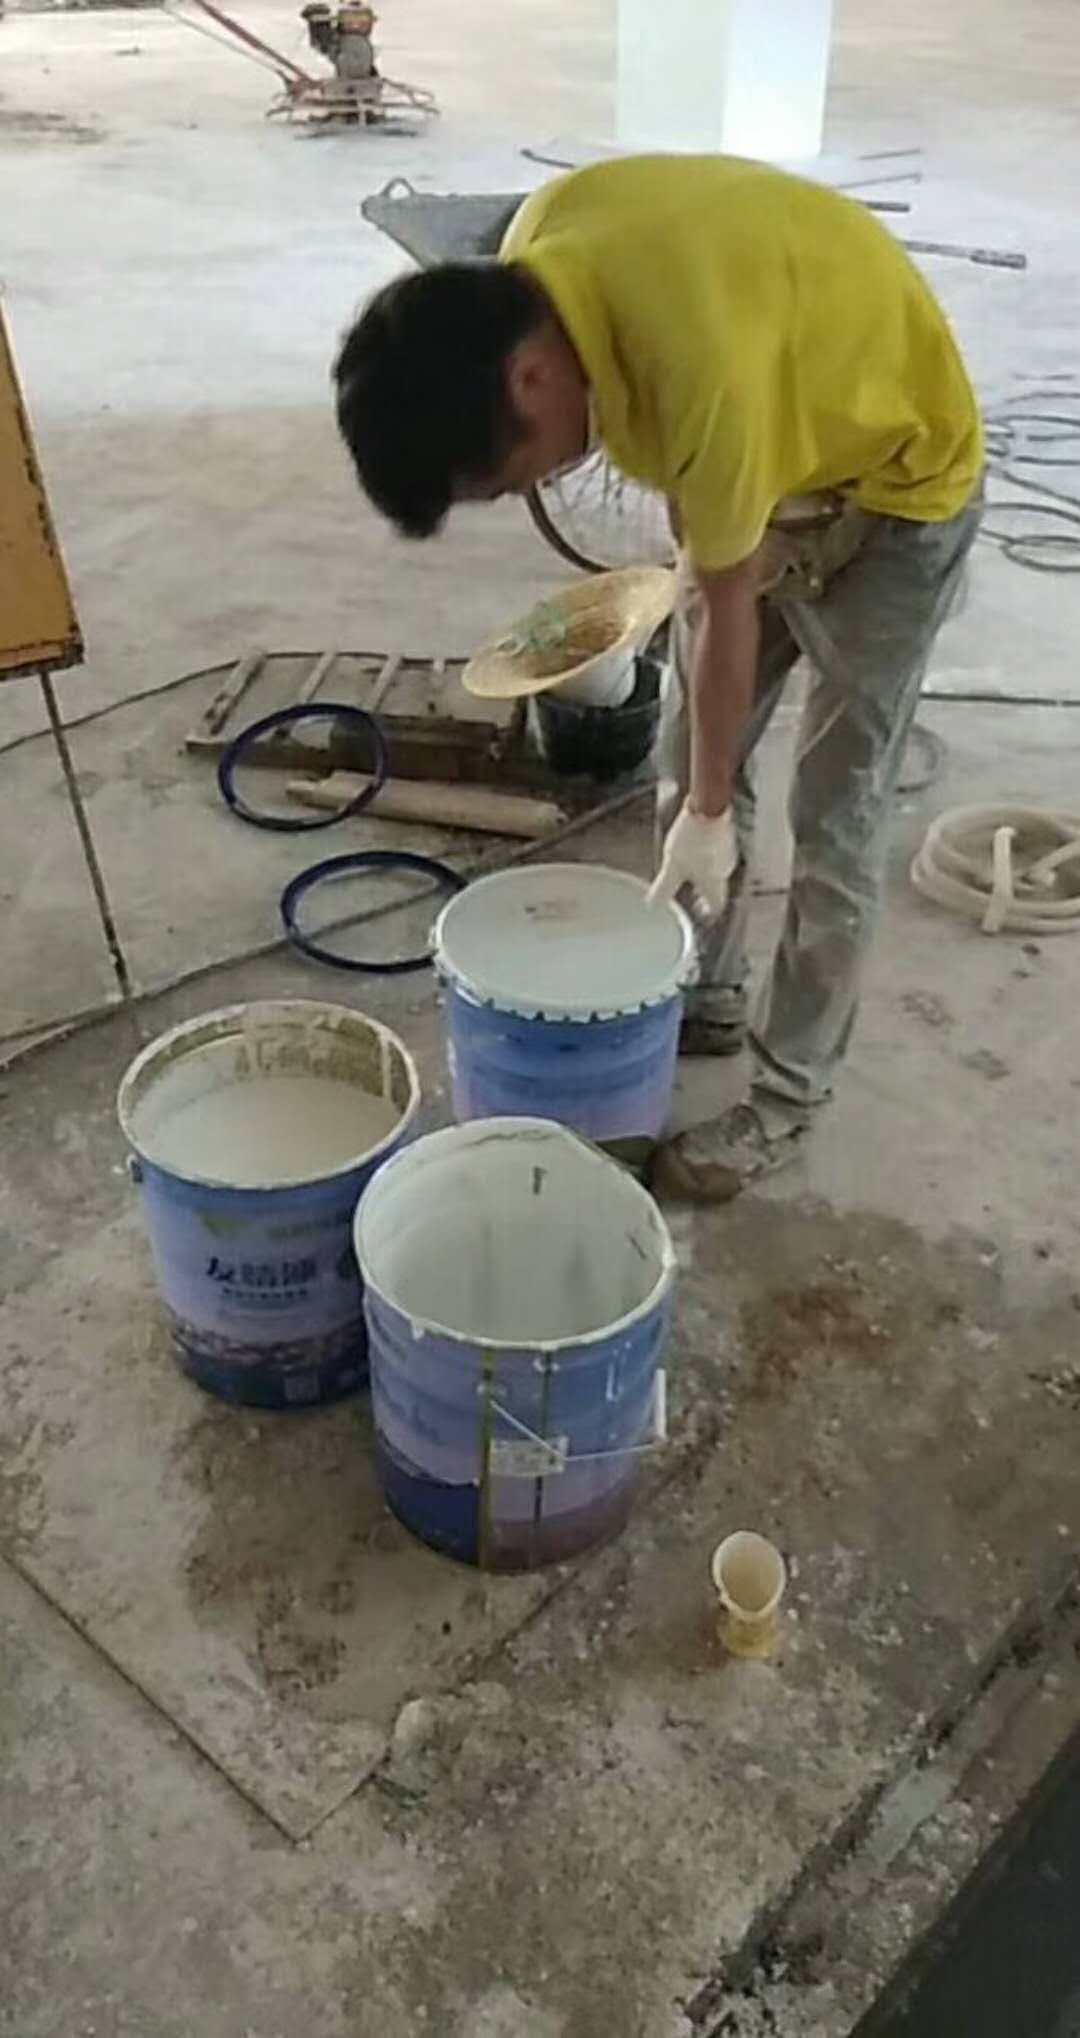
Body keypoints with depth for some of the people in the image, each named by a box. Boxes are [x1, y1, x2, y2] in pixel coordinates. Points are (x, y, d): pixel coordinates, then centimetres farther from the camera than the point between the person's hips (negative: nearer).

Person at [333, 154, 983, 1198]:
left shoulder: (705, 371, -40)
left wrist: (708, 814, -14)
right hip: (768, 454, 8)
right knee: (686, 762, 11)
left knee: (833, 817, -2)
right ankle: (704, 1001, 29)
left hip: (892, 485, -8)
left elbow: (726, 611, -26)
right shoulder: (535, 259, -16)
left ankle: (789, 1094, 13)